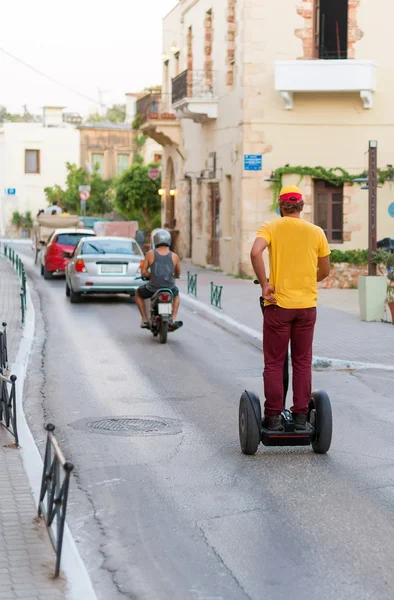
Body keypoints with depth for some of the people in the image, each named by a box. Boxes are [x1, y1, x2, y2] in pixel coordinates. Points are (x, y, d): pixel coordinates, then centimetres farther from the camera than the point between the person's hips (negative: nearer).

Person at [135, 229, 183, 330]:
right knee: (176, 294, 38)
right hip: (169, 289, 1)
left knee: (138, 294, 32)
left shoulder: (150, 254, -8)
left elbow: (143, 272, -5)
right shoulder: (174, 256, -3)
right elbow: (178, 273, 12)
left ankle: (144, 320, 25)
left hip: (153, 289, -1)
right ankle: (173, 320, 23)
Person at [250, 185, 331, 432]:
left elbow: (256, 253, -21)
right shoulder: (316, 232, 6)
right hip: (307, 305, 2)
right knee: (303, 363, 10)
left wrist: (265, 285, -13)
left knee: (274, 363, 5)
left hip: (278, 304, -2)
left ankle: (274, 418, 5)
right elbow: (325, 271, 11)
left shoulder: (271, 228, -1)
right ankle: (301, 417, 11)